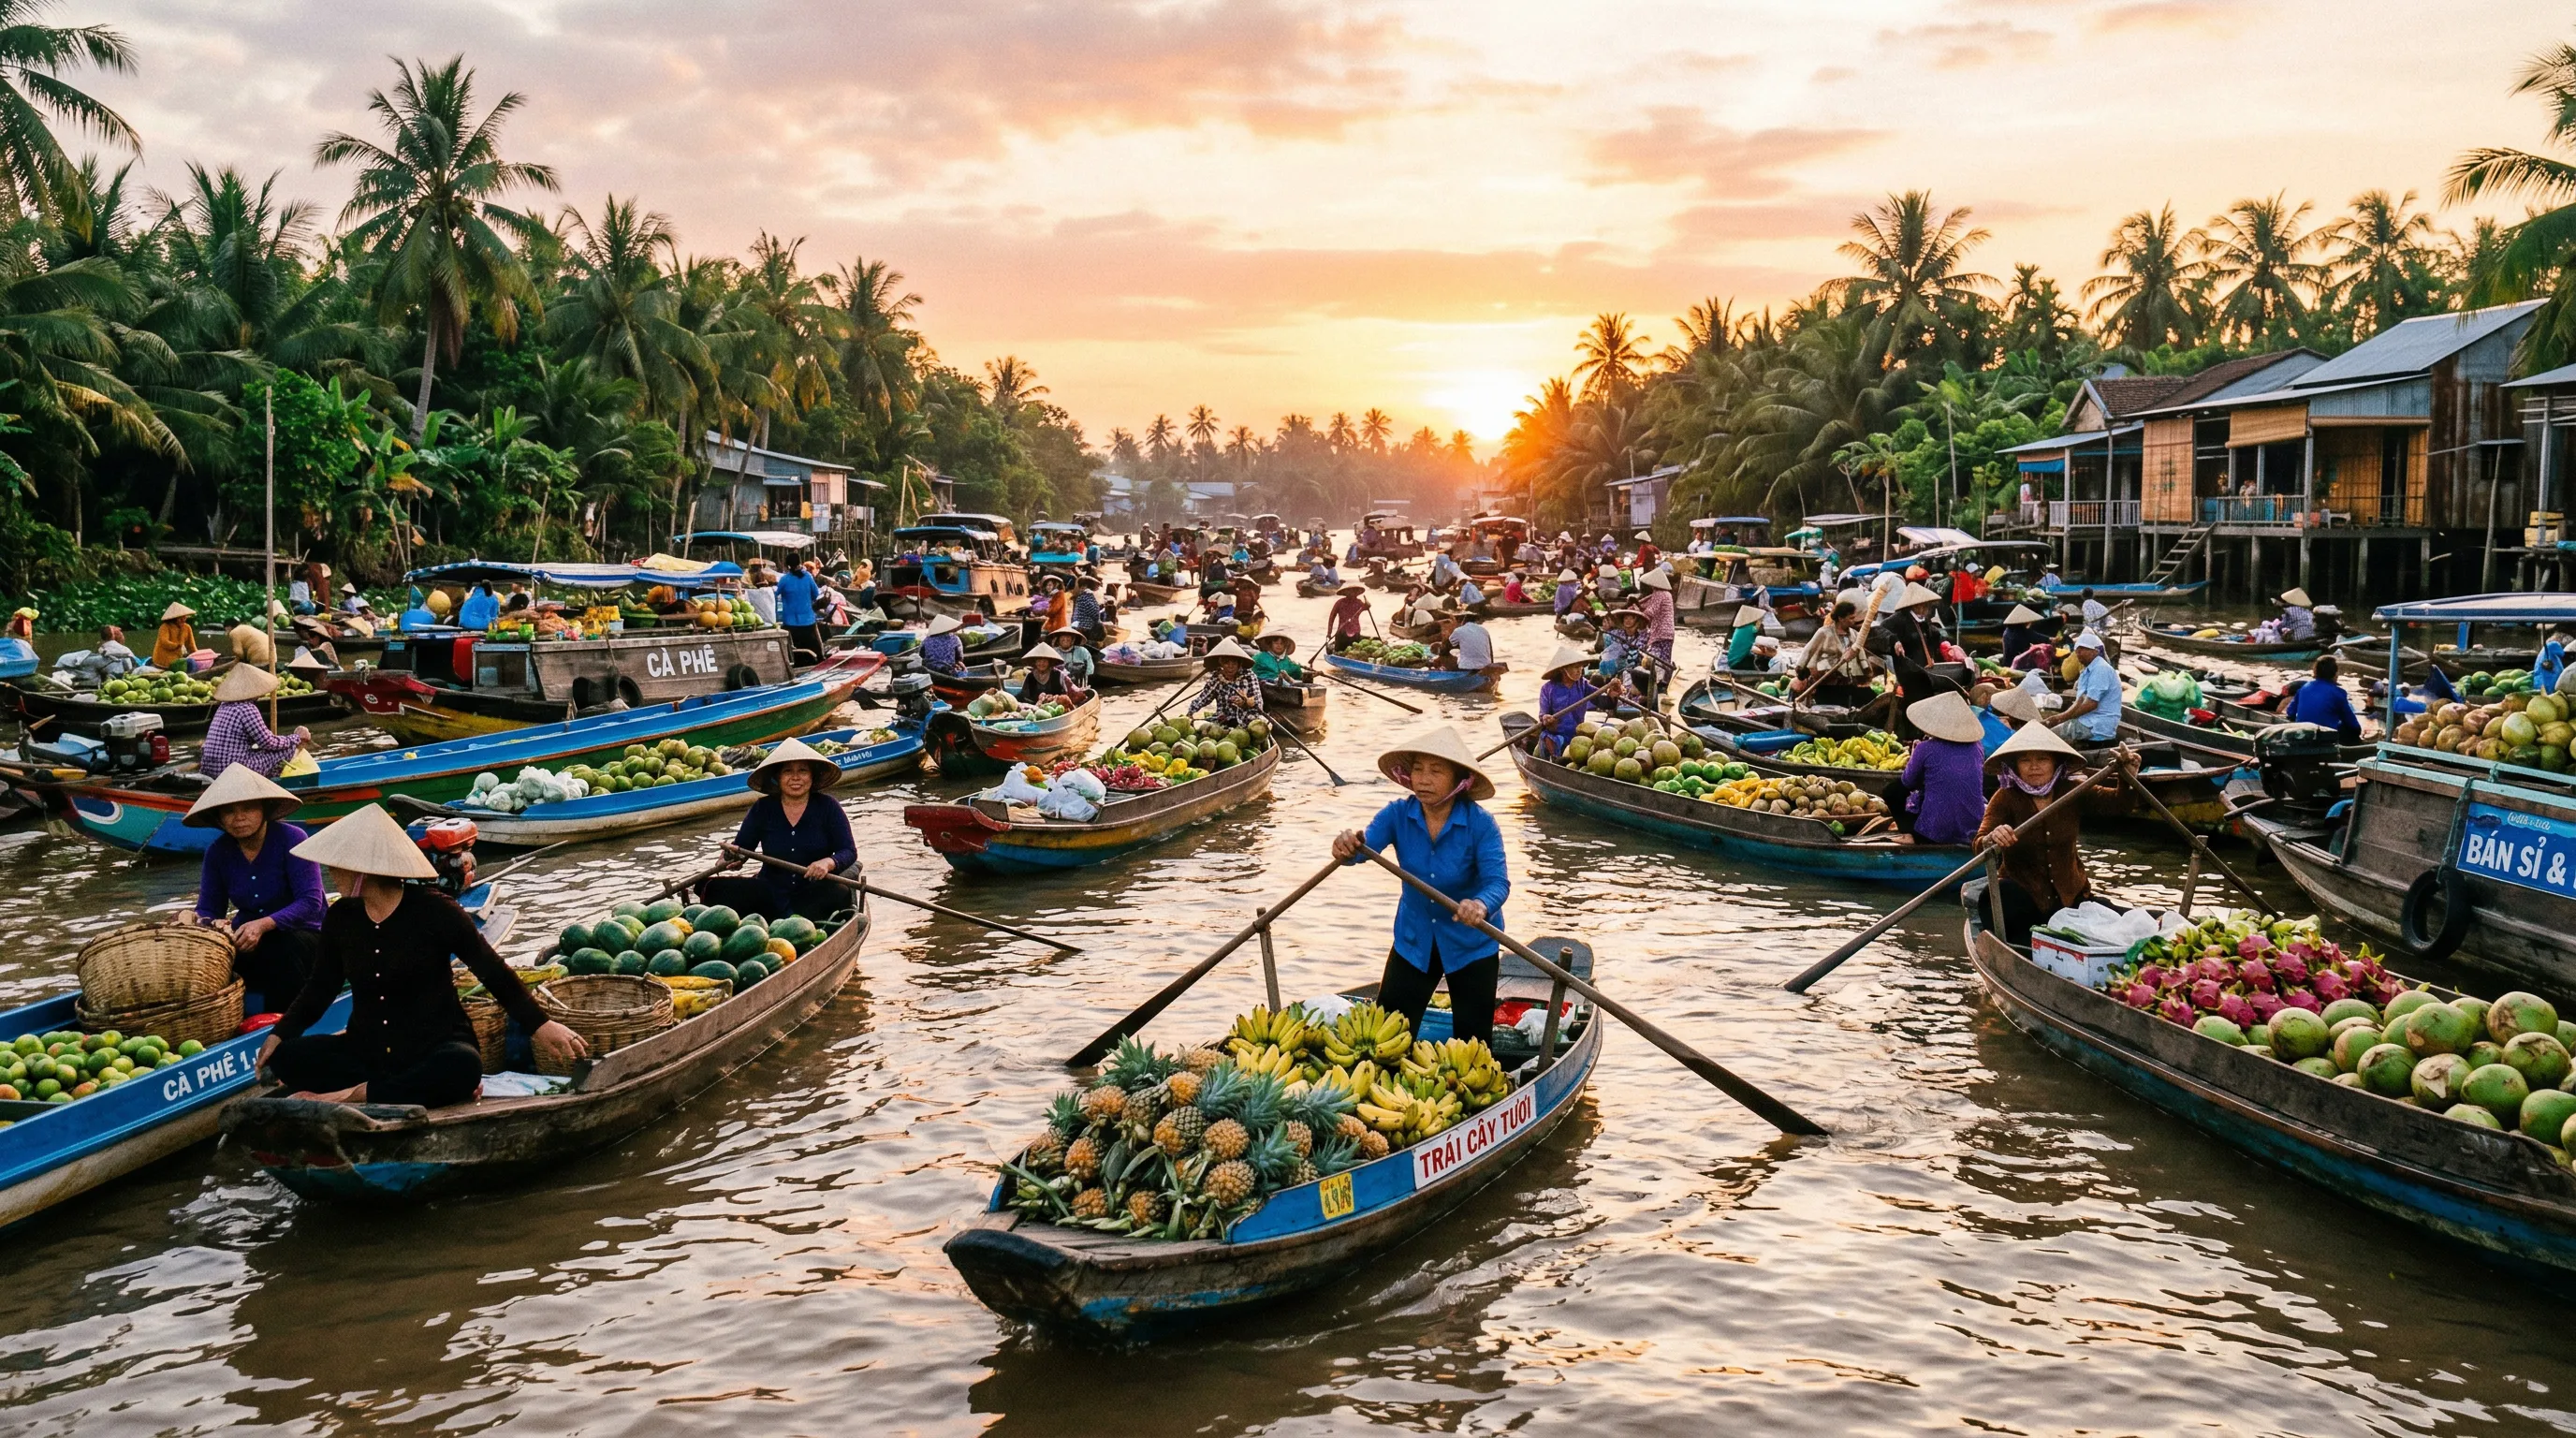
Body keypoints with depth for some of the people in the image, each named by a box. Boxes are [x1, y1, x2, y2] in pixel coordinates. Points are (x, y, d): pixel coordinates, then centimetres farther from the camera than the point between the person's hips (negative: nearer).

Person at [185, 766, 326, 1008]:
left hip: (303, 936, -4)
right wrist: (197, 920, -22)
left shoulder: (291, 839, -15)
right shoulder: (218, 852, 1)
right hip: (248, 942, 4)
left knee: (287, 949, -37)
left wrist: (263, 925, -36)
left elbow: (311, 902, -22)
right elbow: (208, 909, 3)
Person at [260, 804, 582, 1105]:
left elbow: (494, 972, -9)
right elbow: (321, 986, 16)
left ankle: (356, 1096, -24)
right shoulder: (341, 918, 2)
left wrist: (540, 1025, -12)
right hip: (367, 1049, 6)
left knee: (463, 1065, -38)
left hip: (435, 1045, -5)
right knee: (286, 1058, -20)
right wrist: (279, 1034, 2)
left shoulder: (432, 910, -13)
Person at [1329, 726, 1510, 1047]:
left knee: (1473, 1041, 8)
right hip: (1414, 941, 3)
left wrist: (1482, 905, -54)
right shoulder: (1398, 814, -13)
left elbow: (1498, 881, -31)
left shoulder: (1481, 824, -22)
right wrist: (1348, 848, -52)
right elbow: (1366, 844, -27)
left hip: (1471, 945, -2)